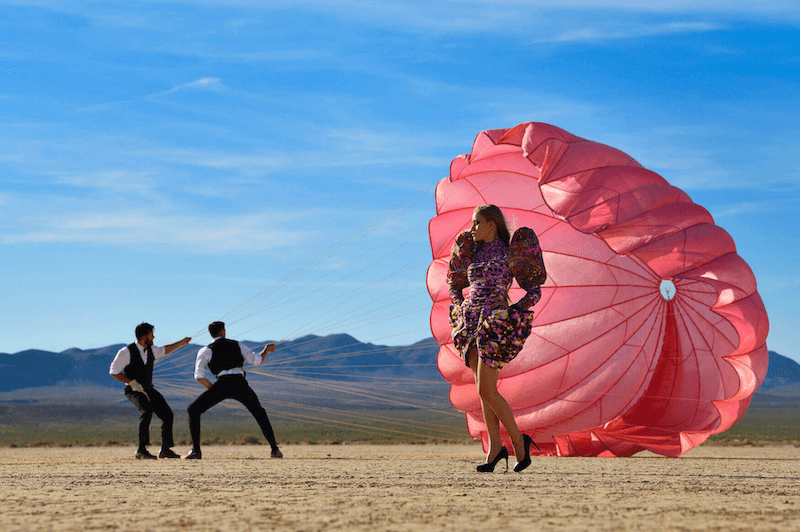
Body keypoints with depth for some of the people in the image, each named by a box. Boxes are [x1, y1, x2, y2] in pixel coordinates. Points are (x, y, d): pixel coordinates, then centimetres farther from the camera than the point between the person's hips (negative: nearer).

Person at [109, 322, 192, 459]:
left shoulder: (150, 350, 3)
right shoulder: (126, 352, -18)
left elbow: (164, 351, 25)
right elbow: (114, 372, -17)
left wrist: (182, 342, 29)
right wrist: (132, 383, -23)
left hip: (148, 390, 7)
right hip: (133, 391, -7)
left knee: (167, 415, -2)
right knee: (147, 410, -34)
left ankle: (165, 449, 11)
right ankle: (141, 450, -33)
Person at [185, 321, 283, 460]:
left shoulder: (205, 351, 15)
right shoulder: (237, 345, 25)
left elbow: (199, 376, 4)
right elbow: (258, 361, 24)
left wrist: (213, 390, 19)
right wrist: (267, 349, 45)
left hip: (223, 384, -3)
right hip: (241, 384, 3)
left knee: (194, 410, 13)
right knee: (259, 412, 29)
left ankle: (196, 450, -3)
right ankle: (274, 449, 18)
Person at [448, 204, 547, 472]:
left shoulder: (511, 253, -1)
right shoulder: (473, 253, 16)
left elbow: (534, 291, 0)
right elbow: (455, 286, 27)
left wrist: (513, 312, -12)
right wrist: (458, 309, 9)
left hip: (495, 322, -6)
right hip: (471, 323, 7)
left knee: (486, 391, -11)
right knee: (484, 389, 5)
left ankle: (518, 441, 4)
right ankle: (495, 446, 9)